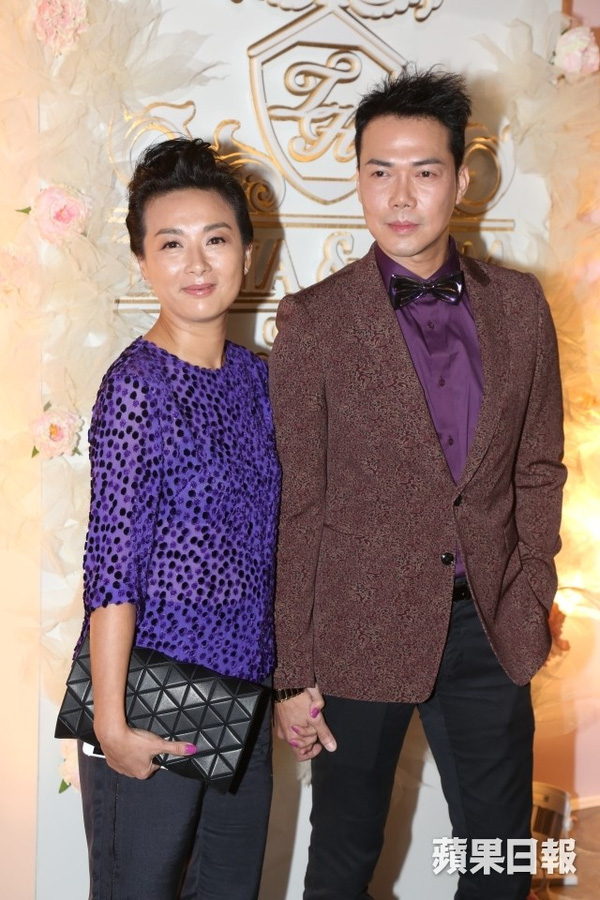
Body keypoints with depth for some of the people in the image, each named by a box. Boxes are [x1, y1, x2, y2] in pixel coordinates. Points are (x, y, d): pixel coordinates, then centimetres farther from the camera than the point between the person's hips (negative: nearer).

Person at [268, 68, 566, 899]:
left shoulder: (520, 305, 3)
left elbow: (539, 465, 10)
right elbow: (295, 505, -7)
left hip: (489, 629, 3)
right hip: (360, 632, -2)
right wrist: (293, 671, -6)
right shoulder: (313, 319, -7)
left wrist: (532, 596, 2)